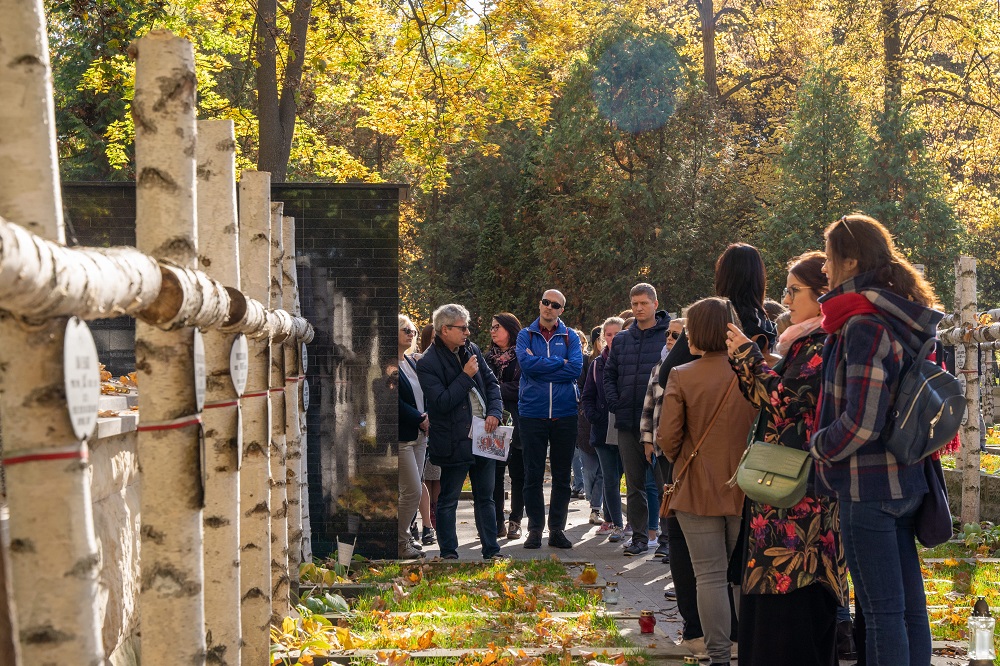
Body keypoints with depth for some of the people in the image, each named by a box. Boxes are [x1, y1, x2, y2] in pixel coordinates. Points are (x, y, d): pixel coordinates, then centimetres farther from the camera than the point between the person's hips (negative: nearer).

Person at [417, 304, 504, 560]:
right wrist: (466, 376, -18)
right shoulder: (427, 363, -13)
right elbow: (442, 402, -20)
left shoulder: (471, 350, 8)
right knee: (448, 500, 3)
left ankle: (491, 550, 20)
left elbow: (491, 382, 14)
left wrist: (494, 412, -2)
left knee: (485, 498, 13)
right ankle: (448, 553, 11)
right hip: (454, 442, -6)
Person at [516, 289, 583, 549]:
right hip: (532, 413, -1)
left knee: (562, 476, 5)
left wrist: (540, 366, -11)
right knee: (533, 474, 2)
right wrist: (559, 363, -8)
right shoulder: (526, 335, 7)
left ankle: (558, 528, 12)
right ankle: (535, 528, 9)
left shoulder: (570, 337, 8)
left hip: (564, 413, 1)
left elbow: (575, 369, -9)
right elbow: (526, 363, -11)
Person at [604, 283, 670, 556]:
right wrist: (615, 404, 5)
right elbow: (609, 374, 19)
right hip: (628, 422, 5)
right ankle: (639, 536, 13)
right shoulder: (621, 339, 14)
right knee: (634, 483, 8)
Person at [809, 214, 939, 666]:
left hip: (867, 486, -9)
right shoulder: (902, 320, 9)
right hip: (906, 481, 9)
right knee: (909, 607, 12)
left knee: (881, 611, -3)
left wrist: (820, 446, -5)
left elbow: (861, 421, -23)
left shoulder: (863, 324, -18)